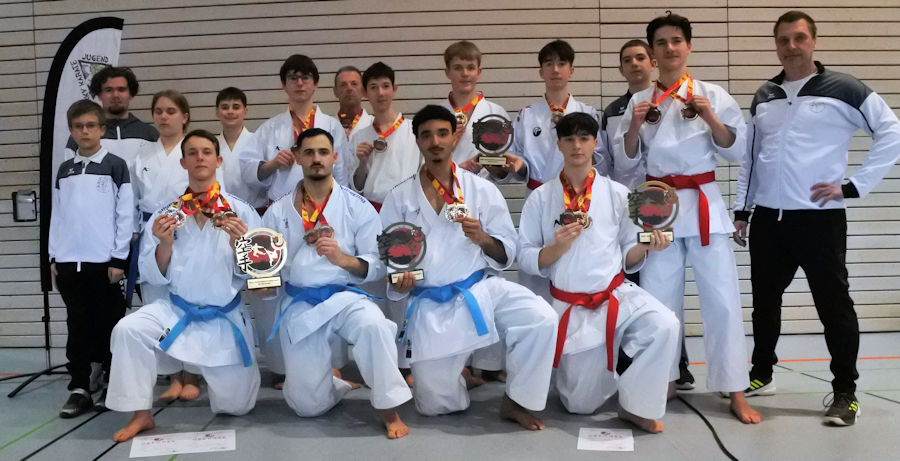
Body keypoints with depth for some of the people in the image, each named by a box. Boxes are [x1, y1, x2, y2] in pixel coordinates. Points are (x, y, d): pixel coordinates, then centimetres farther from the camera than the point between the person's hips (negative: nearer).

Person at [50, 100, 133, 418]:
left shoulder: (116, 166, -1)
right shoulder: (64, 170, 12)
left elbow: (126, 214, -4)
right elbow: (56, 216, 14)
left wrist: (119, 258, -8)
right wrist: (54, 256, 9)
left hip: (104, 260, -3)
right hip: (69, 261, 4)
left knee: (108, 324, 5)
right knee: (78, 325, 7)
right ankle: (79, 388, 13)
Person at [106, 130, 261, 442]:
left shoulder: (241, 212, -6)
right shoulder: (166, 215, -1)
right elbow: (155, 276, -3)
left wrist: (239, 244, -27)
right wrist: (165, 243, -22)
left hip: (225, 319, -1)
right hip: (177, 311, 1)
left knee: (236, 406, 4)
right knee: (128, 330, -29)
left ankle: (214, 371, 40)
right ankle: (141, 414, -9)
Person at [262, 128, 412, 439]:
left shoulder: (358, 208, 0)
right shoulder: (278, 212, 5)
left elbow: (377, 266, -4)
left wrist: (342, 259, -21)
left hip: (345, 297, -1)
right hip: (299, 306, 2)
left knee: (374, 325, -37)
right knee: (309, 406, 0)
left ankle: (388, 408, -16)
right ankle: (337, 381, 37)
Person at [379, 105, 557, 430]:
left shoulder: (483, 190, 3)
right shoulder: (399, 198, 4)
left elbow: (506, 256, 3)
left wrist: (482, 238, -17)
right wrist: (399, 281, -16)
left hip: (481, 289, 0)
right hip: (429, 305, 0)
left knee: (542, 320, -27)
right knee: (437, 405, -2)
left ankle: (516, 401, -4)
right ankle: (456, 372, 35)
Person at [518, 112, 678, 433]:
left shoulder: (617, 194, 2)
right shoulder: (540, 198, -2)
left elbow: (628, 256, 4)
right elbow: (526, 259, -4)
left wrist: (646, 246, -17)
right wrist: (557, 247, -22)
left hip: (616, 295, 1)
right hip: (570, 306, -1)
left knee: (664, 325, -31)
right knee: (581, 405, 3)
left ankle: (635, 406, -10)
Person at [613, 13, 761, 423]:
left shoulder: (713, 95, 2)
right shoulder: (639, 101, 6)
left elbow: (736, 152, -1)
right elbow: (626, 161, 5)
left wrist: (710, 118, -15)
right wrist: (634, 127, -12)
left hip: (704, 203, -1)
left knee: (721, 298, -3)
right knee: (657, 298, 7)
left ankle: (735, 393, 7)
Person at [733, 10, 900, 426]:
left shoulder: (843, 90, -4)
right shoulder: (764, 97, 11)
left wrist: (854, 186, -10)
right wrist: (740, 210, 11)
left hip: (819, 218, -5)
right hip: (767, 219, 5)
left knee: (834, 305, 1)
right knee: (765, 301, 14)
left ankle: (845, 393, 14)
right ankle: (761, 376, 30)